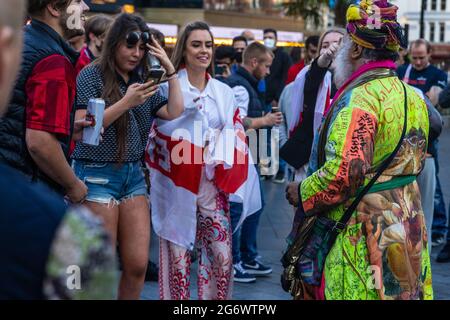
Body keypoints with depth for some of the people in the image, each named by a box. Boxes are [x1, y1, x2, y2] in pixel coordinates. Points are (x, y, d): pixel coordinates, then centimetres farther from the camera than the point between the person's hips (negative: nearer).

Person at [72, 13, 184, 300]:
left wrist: (171, 70, 0)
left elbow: (175, 114, 2)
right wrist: (125, 103, -20)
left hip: (134, 174, 5)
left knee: (138, 264, 2)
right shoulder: (91, 75, -4)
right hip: (97, 175, -5)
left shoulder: (143, 82, 11)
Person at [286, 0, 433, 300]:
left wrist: (302, 193, -12)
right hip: (409, 228, 9)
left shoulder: (359, 99, -19)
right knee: (400, 291, 17)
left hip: (364, 235, -8)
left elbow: (343, 174, -28)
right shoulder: (414, 97, 9)